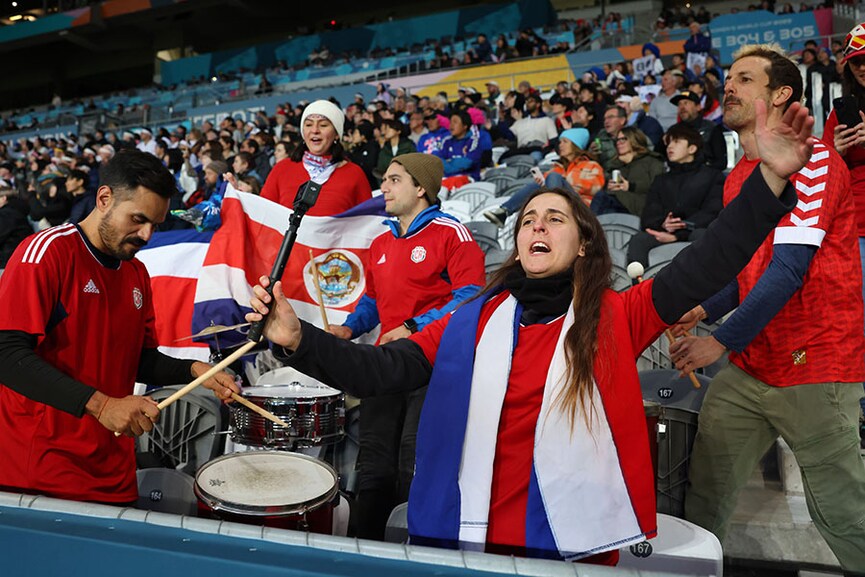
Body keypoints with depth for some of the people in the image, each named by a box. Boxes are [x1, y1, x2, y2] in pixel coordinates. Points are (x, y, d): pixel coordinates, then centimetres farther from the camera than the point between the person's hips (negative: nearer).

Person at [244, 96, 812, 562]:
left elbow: (707, 264, -15)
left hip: (578, 545, -1)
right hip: (471, 540, 2)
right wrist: (297, 338, -23)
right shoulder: (470, 322, -1)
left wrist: (772, 178, -27)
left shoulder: (617, 319, -4)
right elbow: (376, 370, -8)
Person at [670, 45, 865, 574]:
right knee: (706, 487, 9)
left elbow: (788, 269, -19)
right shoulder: (737, 178, 12)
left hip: (813, 367, -7)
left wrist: (721, 342, -19)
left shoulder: (811, 160, -11)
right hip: (749, 367, 7)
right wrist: (703, 310, 1)